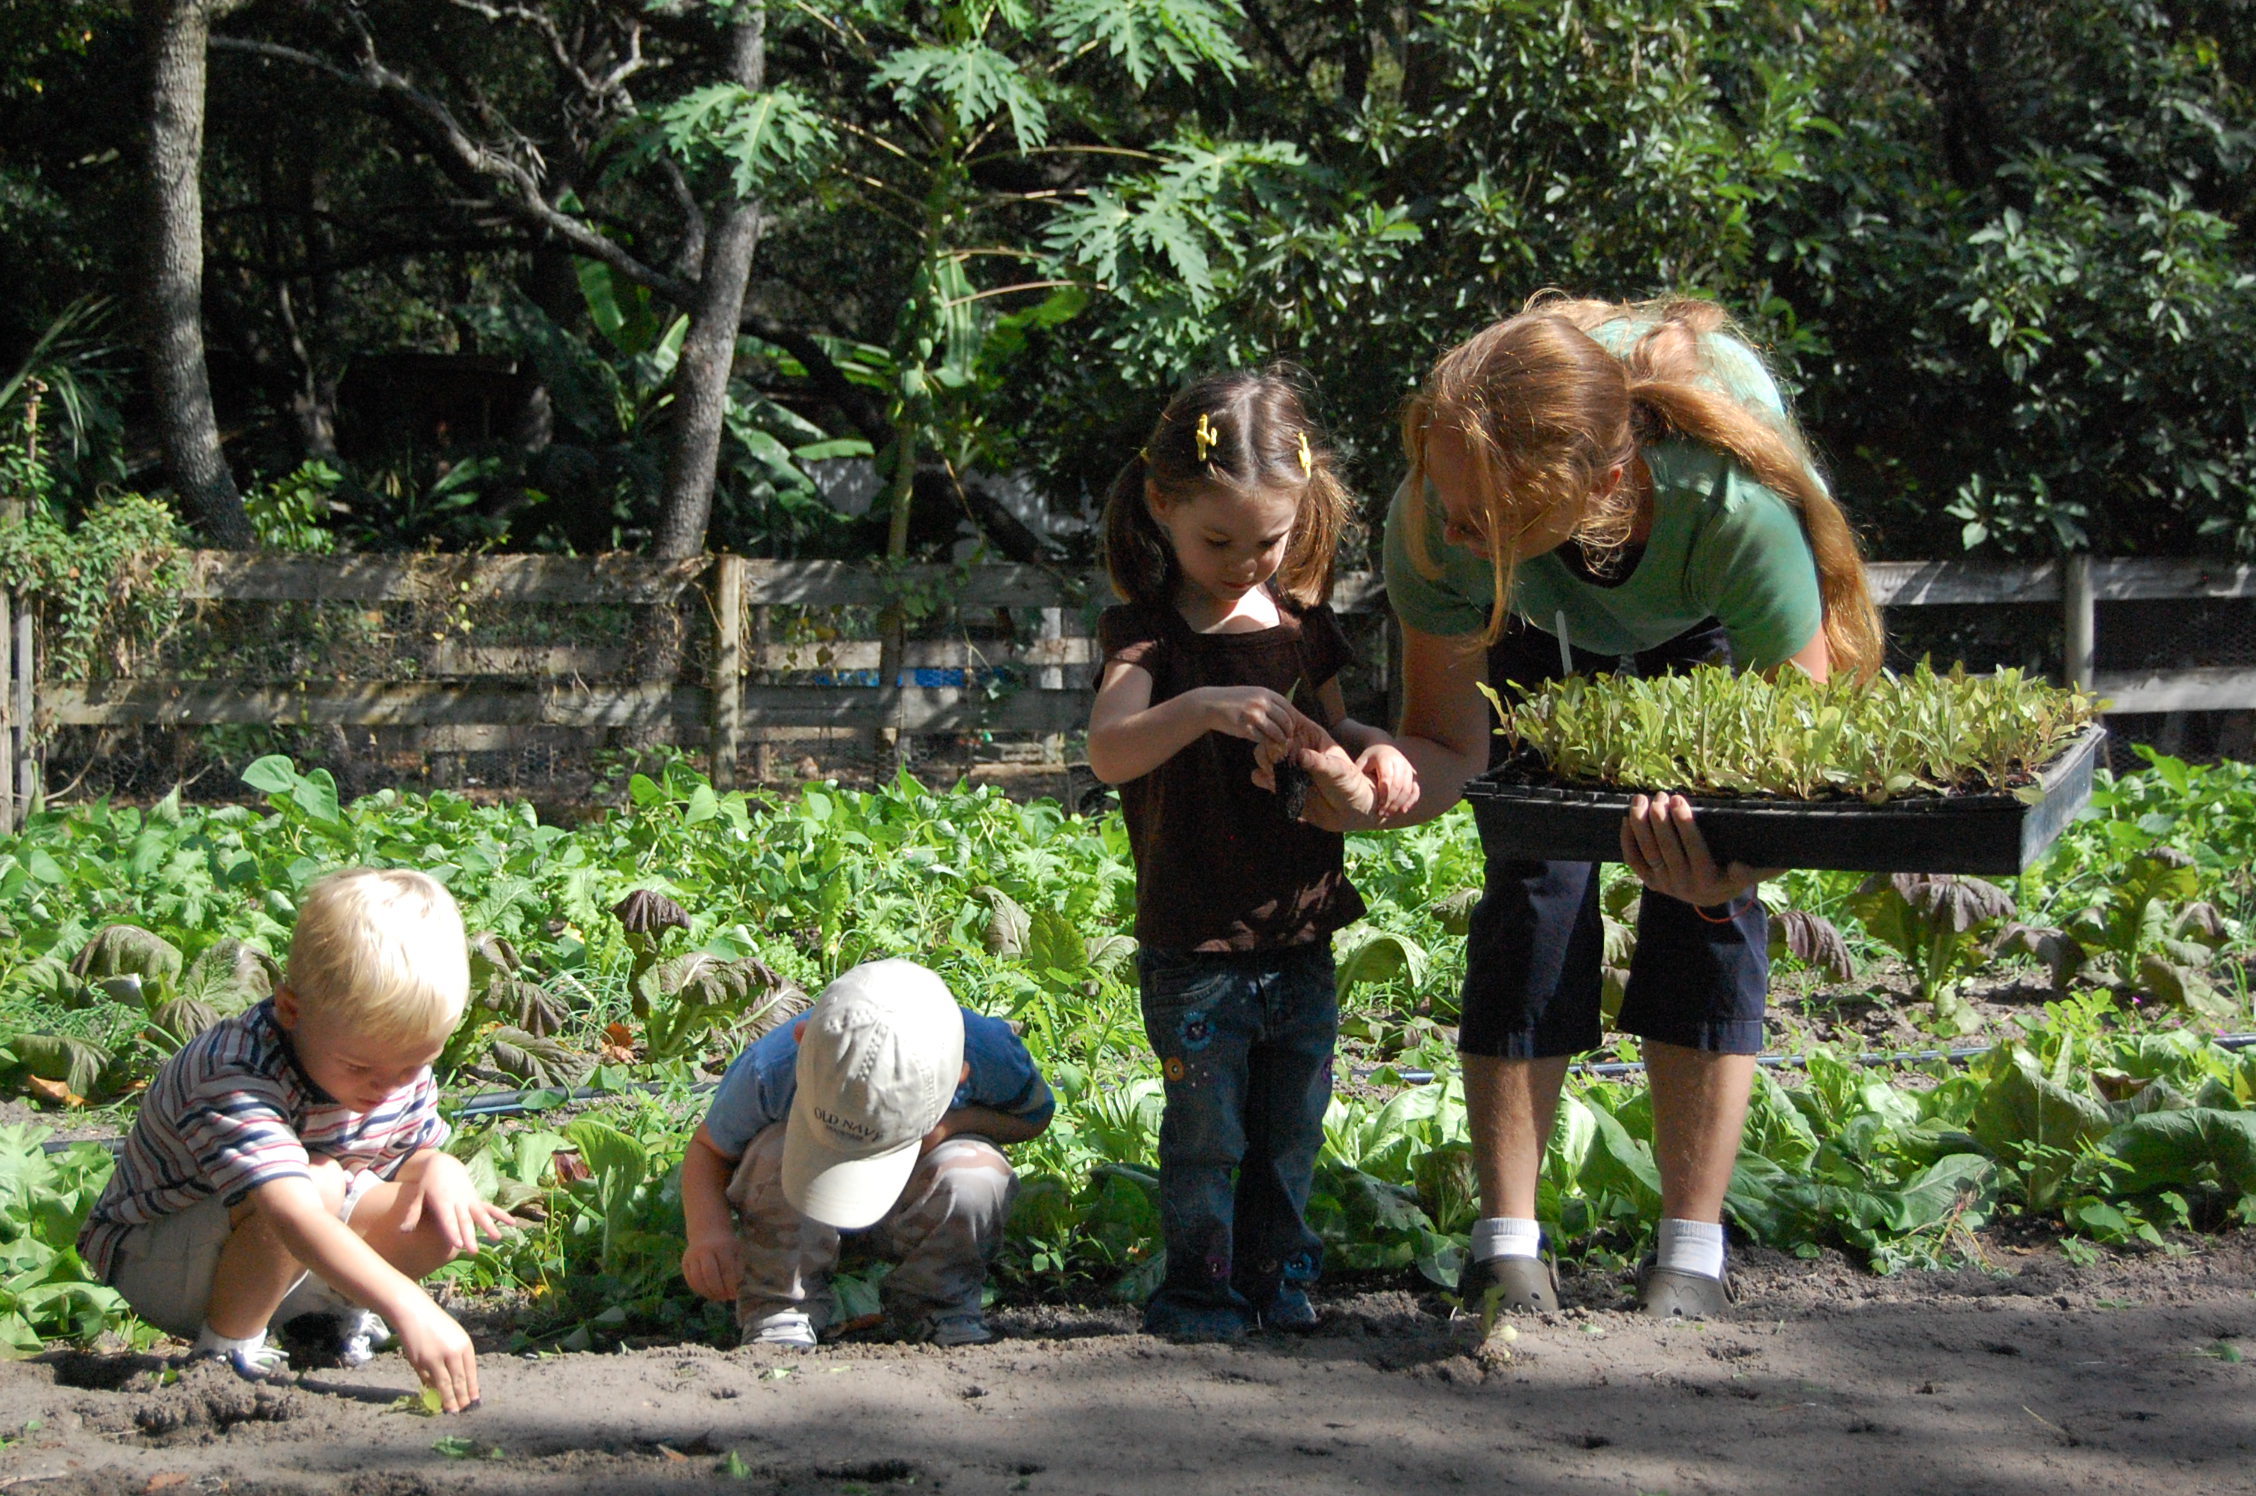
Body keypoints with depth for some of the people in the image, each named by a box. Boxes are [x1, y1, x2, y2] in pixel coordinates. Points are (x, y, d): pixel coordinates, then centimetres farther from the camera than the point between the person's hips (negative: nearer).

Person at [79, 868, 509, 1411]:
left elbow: (415, 1149, 5)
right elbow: (293, 1216, -51)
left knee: (439, 1207, -15)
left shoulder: (401, 1063, -12)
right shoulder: (234, 1078, -38)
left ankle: (332, 1305, 8)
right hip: (152, 1263, -7)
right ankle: (226, 1346, -17)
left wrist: (441, 1169, -21)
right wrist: (408, 1306, -62)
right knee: (317, 1182, -36)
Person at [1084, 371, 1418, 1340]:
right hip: (1194, 950, -5)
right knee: (1204, 1129, -1)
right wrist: (1200, 707, -43)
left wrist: (1374, 751, -1)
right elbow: (1109, 751, -25)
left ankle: (1277, 1275, 26)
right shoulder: (1148, 632, -9)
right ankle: (1200, 1286, 13)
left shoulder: (1302, 623, 7)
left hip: (1301, 938, 5)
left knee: (1292, 1124, 12)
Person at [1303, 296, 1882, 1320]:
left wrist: (1733, 858, -60)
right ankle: (1507, 1247, -6)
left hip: (1711, 625, -1)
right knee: (1534, 884, -12)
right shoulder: (1435, 522, -40)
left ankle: (1690, 1257, -5)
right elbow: (1449, 745, -26)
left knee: (1707, 911, -13)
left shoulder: (1739, 507, -46)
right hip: (1541, 622, 1)